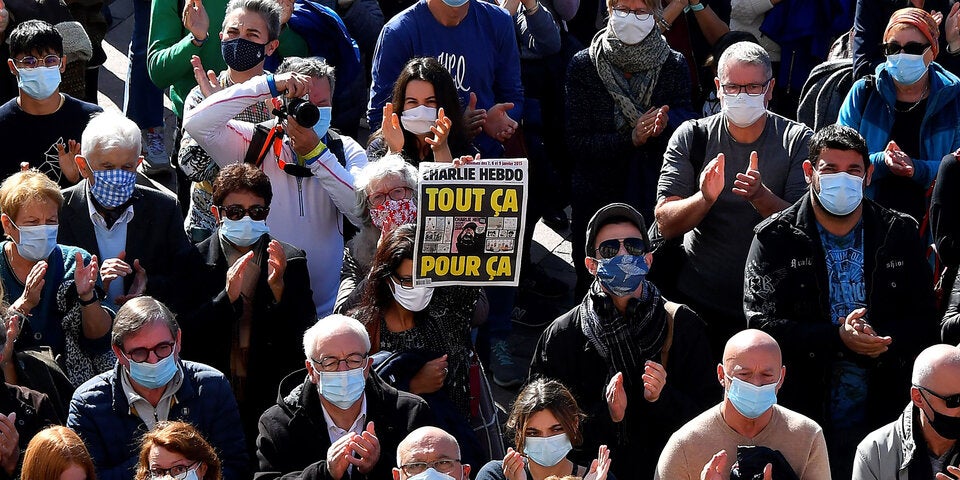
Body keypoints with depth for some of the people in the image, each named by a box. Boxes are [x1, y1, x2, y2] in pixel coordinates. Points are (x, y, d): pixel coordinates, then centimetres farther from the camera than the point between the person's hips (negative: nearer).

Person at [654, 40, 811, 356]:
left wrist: (760, 196, -29)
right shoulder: (692, 137, 0)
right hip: (699, 303, 1)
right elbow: (666, 224, -6)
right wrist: (704, 198, -26)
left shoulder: (798, 141, -3)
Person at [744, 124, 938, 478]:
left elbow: (924, 324, 4)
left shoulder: (899, 234, 7)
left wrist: (883, 341, -18)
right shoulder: (774, 240, 0)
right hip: (803, 419, -2)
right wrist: (838, 338, -22)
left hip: (881, 417, 2)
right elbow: (761, 325, -10)